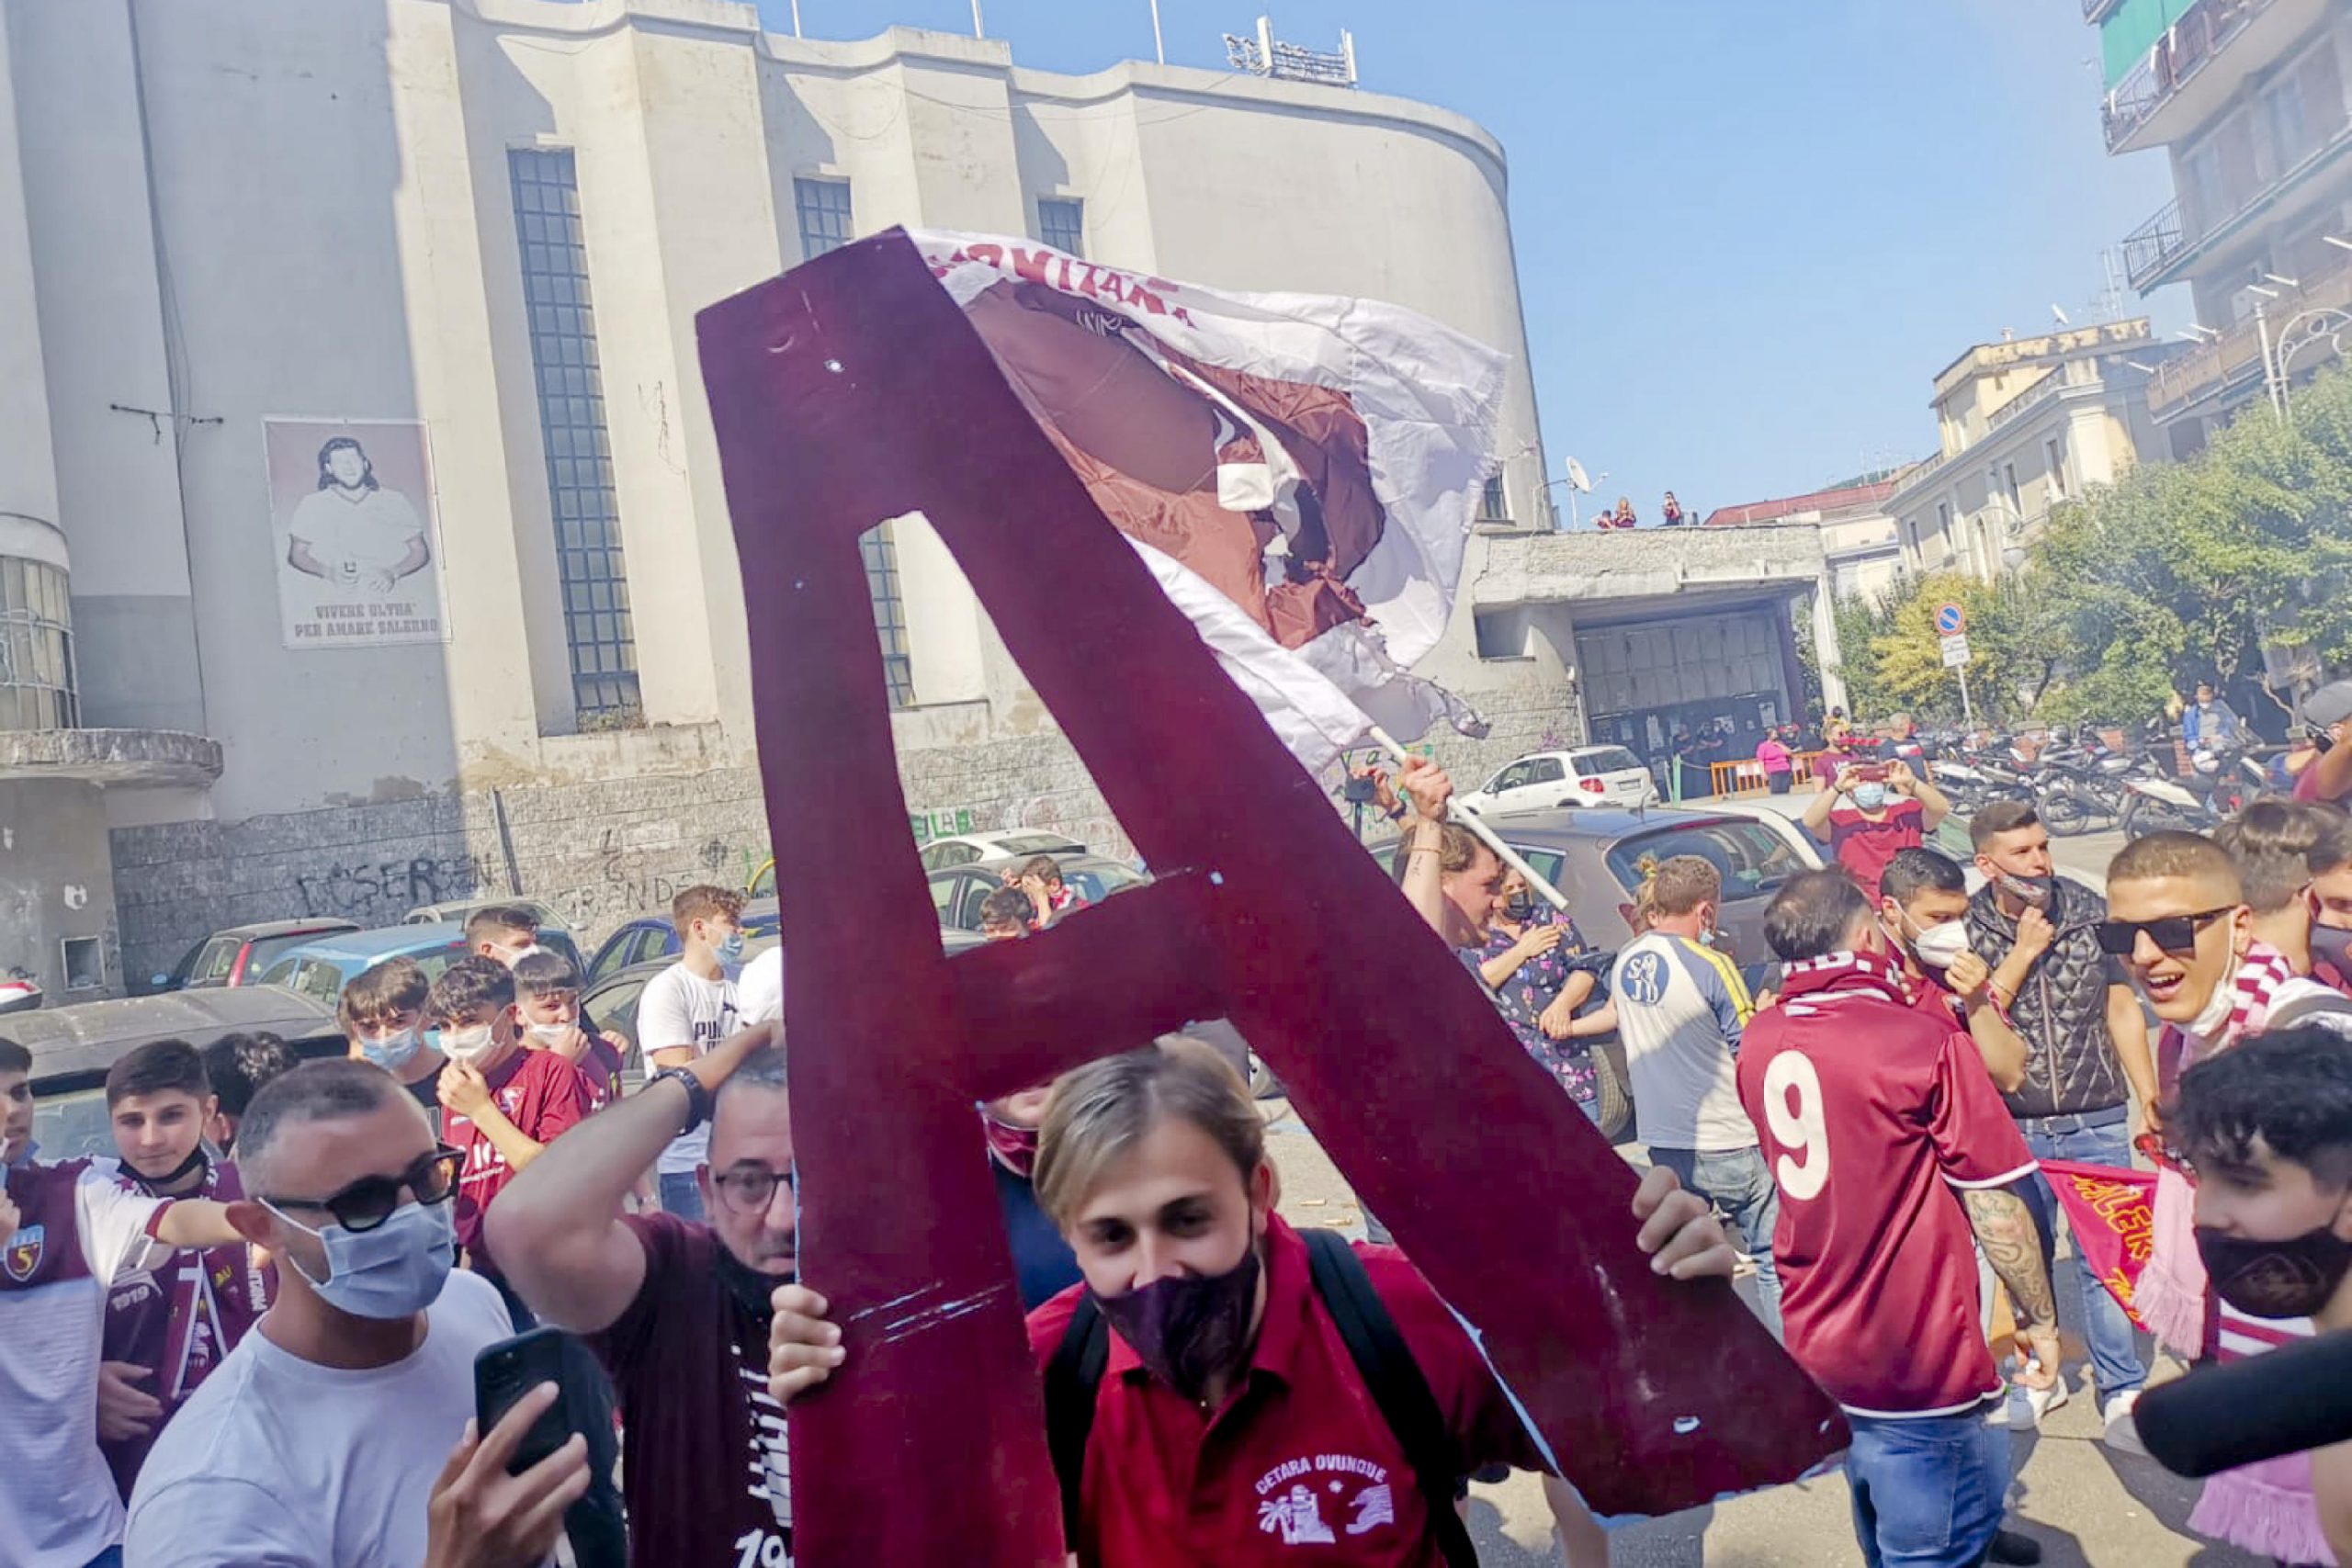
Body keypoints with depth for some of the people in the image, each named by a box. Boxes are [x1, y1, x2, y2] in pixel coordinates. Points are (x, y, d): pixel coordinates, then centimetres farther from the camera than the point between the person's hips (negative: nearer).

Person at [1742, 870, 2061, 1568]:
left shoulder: (1760, 1042, -2)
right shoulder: (1925, 1042, -20)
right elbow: (1995, 1208, -15)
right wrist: (2041, 1320, 0)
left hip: (1815, 1349, 6)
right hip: (1918, 1366, -6)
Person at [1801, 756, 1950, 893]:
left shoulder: (1908, 812, 10)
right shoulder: (1840, 821, 3)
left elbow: (1942, 809, -7)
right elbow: (1810, 822, -16)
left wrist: (1911, 782, -23)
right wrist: (1837, 787, -27)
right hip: (1865, 902, -2)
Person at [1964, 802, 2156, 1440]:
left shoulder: (2090, 912, -4)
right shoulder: (1966, 931, -6)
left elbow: (2122, 1009, 3)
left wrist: (2151, 1098, 1)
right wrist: (2023, 952, -18)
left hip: (2097, 1122, 0)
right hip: (2013, 1126, 1)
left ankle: (2121, 1392, 15)